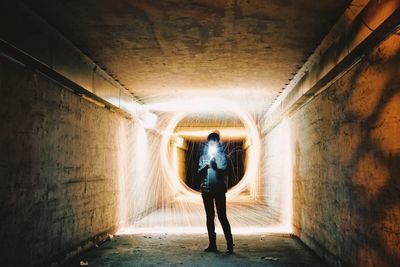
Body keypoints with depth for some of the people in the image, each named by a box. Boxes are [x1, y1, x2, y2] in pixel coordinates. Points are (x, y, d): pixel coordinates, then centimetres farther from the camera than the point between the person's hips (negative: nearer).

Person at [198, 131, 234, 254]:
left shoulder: (222, 156, 2)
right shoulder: (203, 157, 11)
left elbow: (224, 172, -10)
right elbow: (199, 173, 4)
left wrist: (215, 167, -29)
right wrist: (205, 166, -16)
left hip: (219, 189, -4)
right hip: (206, 189, 4)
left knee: (222, 216, -9)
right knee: (210, 216, 7)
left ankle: (230, 244, -8)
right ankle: (212, 244, 13)